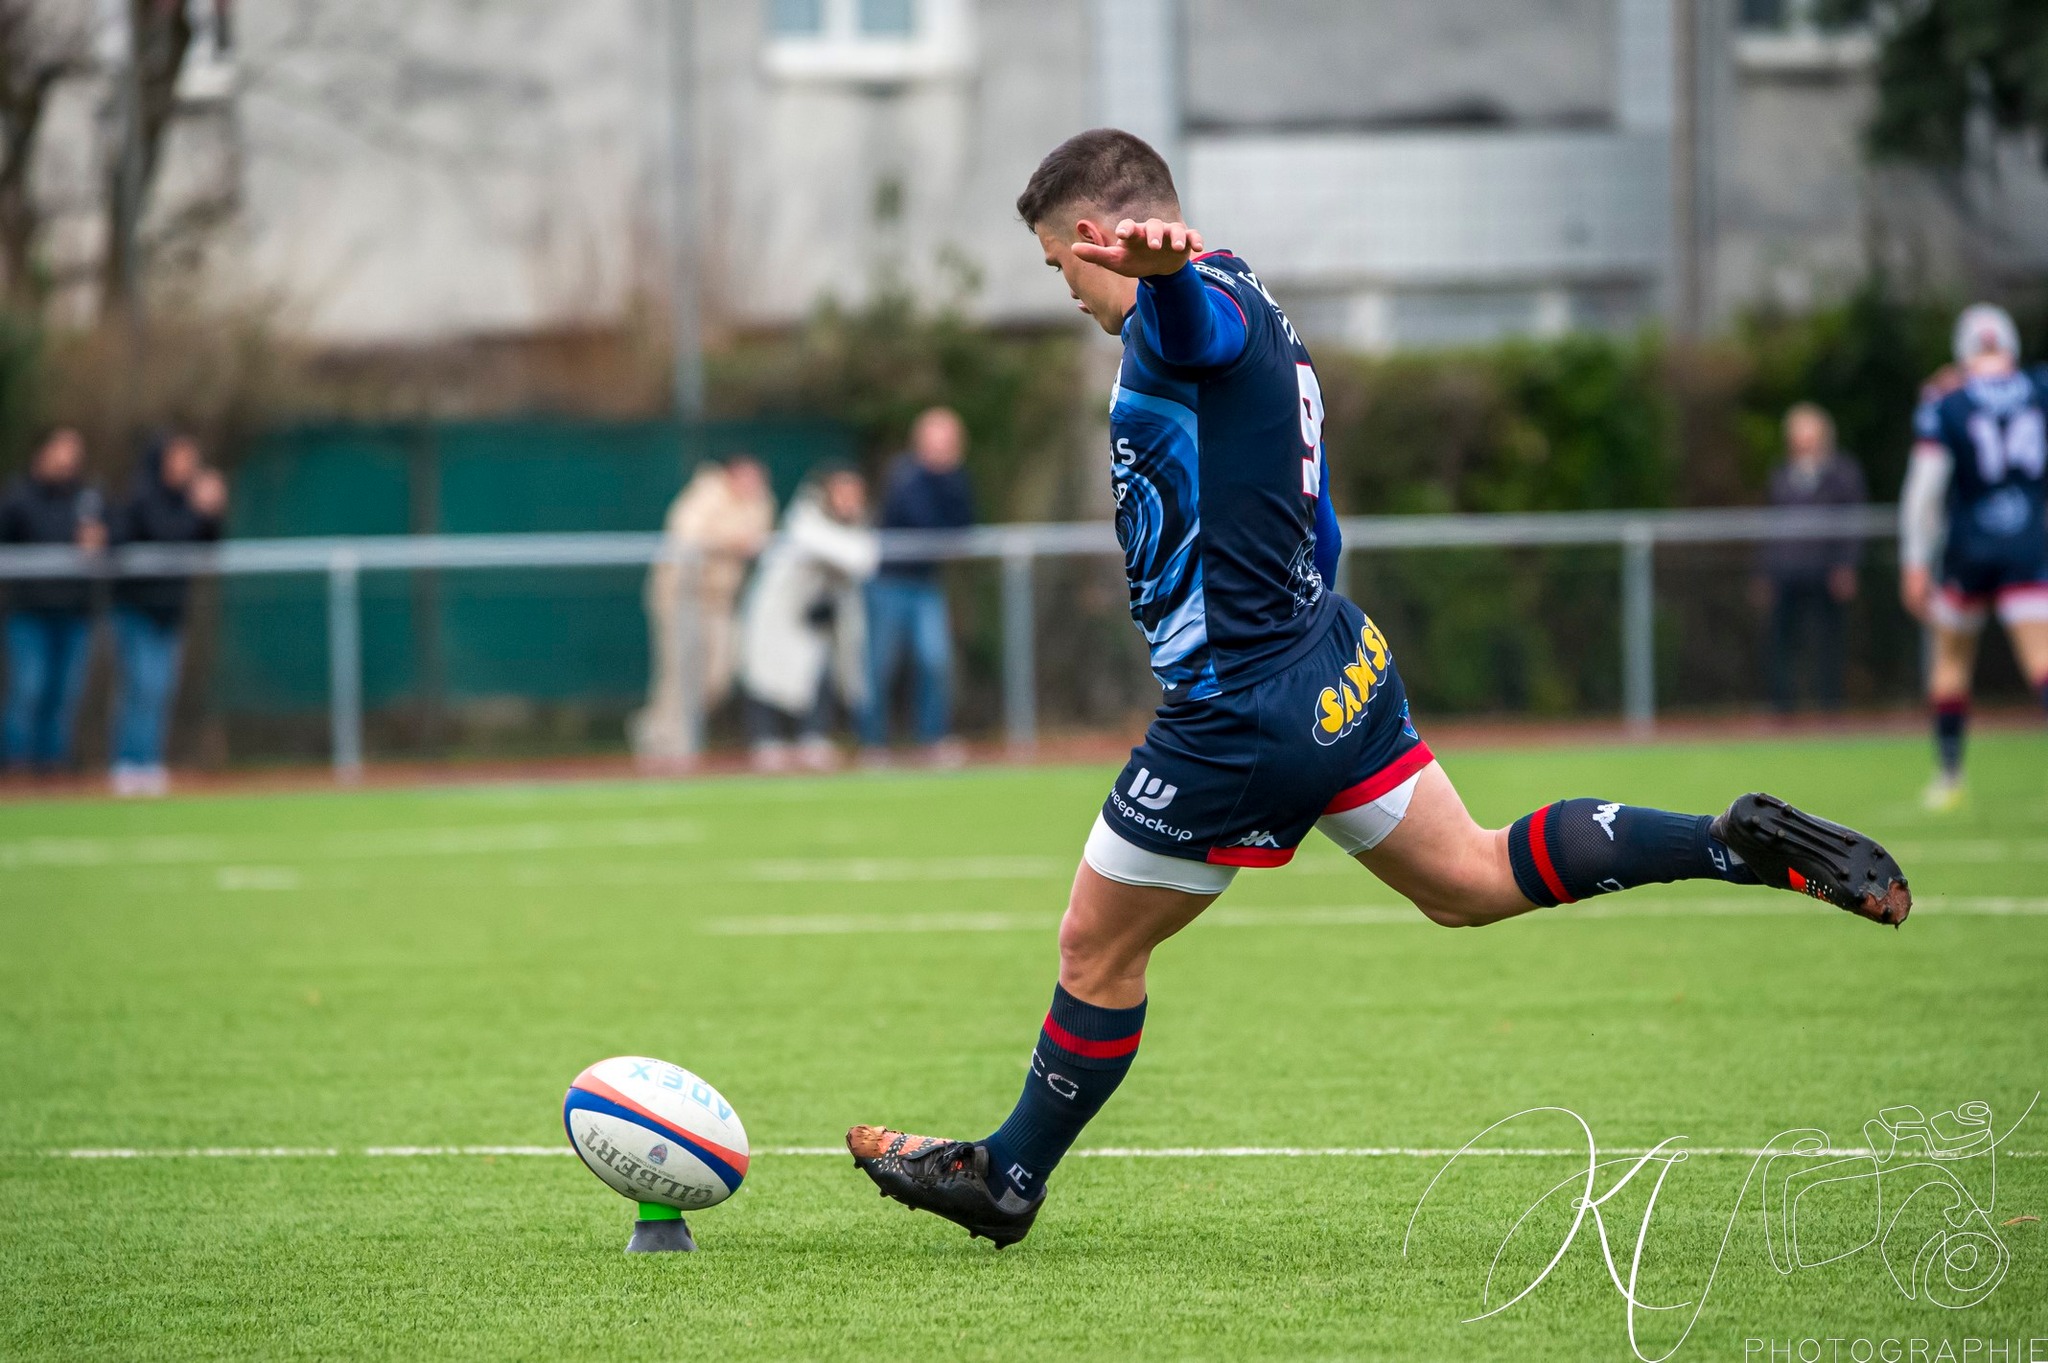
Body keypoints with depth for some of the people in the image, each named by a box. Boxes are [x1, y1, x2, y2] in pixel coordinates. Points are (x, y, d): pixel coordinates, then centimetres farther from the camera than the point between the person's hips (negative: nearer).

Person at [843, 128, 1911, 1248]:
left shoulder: (1198, 304, -15)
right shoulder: (1249, 319, 17)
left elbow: (1190, 299, -44)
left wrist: (1160, 261, -68)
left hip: (1243, 714, -10)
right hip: (1336, 670, 10)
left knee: (1097, 951, 6)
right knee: (1471, 884, 17)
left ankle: (1007, 1177, 20)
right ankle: (1742, 846, 9)